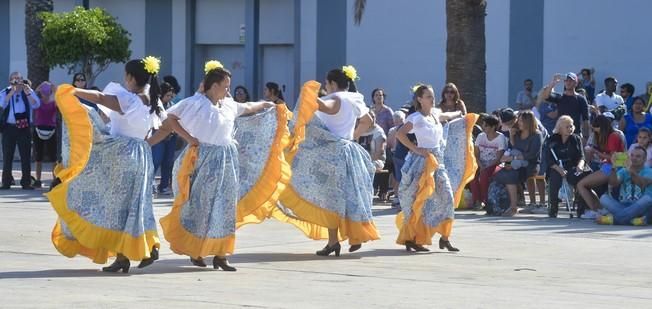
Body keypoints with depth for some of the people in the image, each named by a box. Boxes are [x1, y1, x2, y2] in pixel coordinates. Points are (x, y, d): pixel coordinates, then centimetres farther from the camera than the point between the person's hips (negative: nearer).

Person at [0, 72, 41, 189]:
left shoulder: (28, 91, 8)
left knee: (26, 156, -1)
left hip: (24, 127, 0)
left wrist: (28, 93, -17)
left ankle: (26, 182, 2)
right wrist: (11, 92, -19)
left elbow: (36, 105, -6)